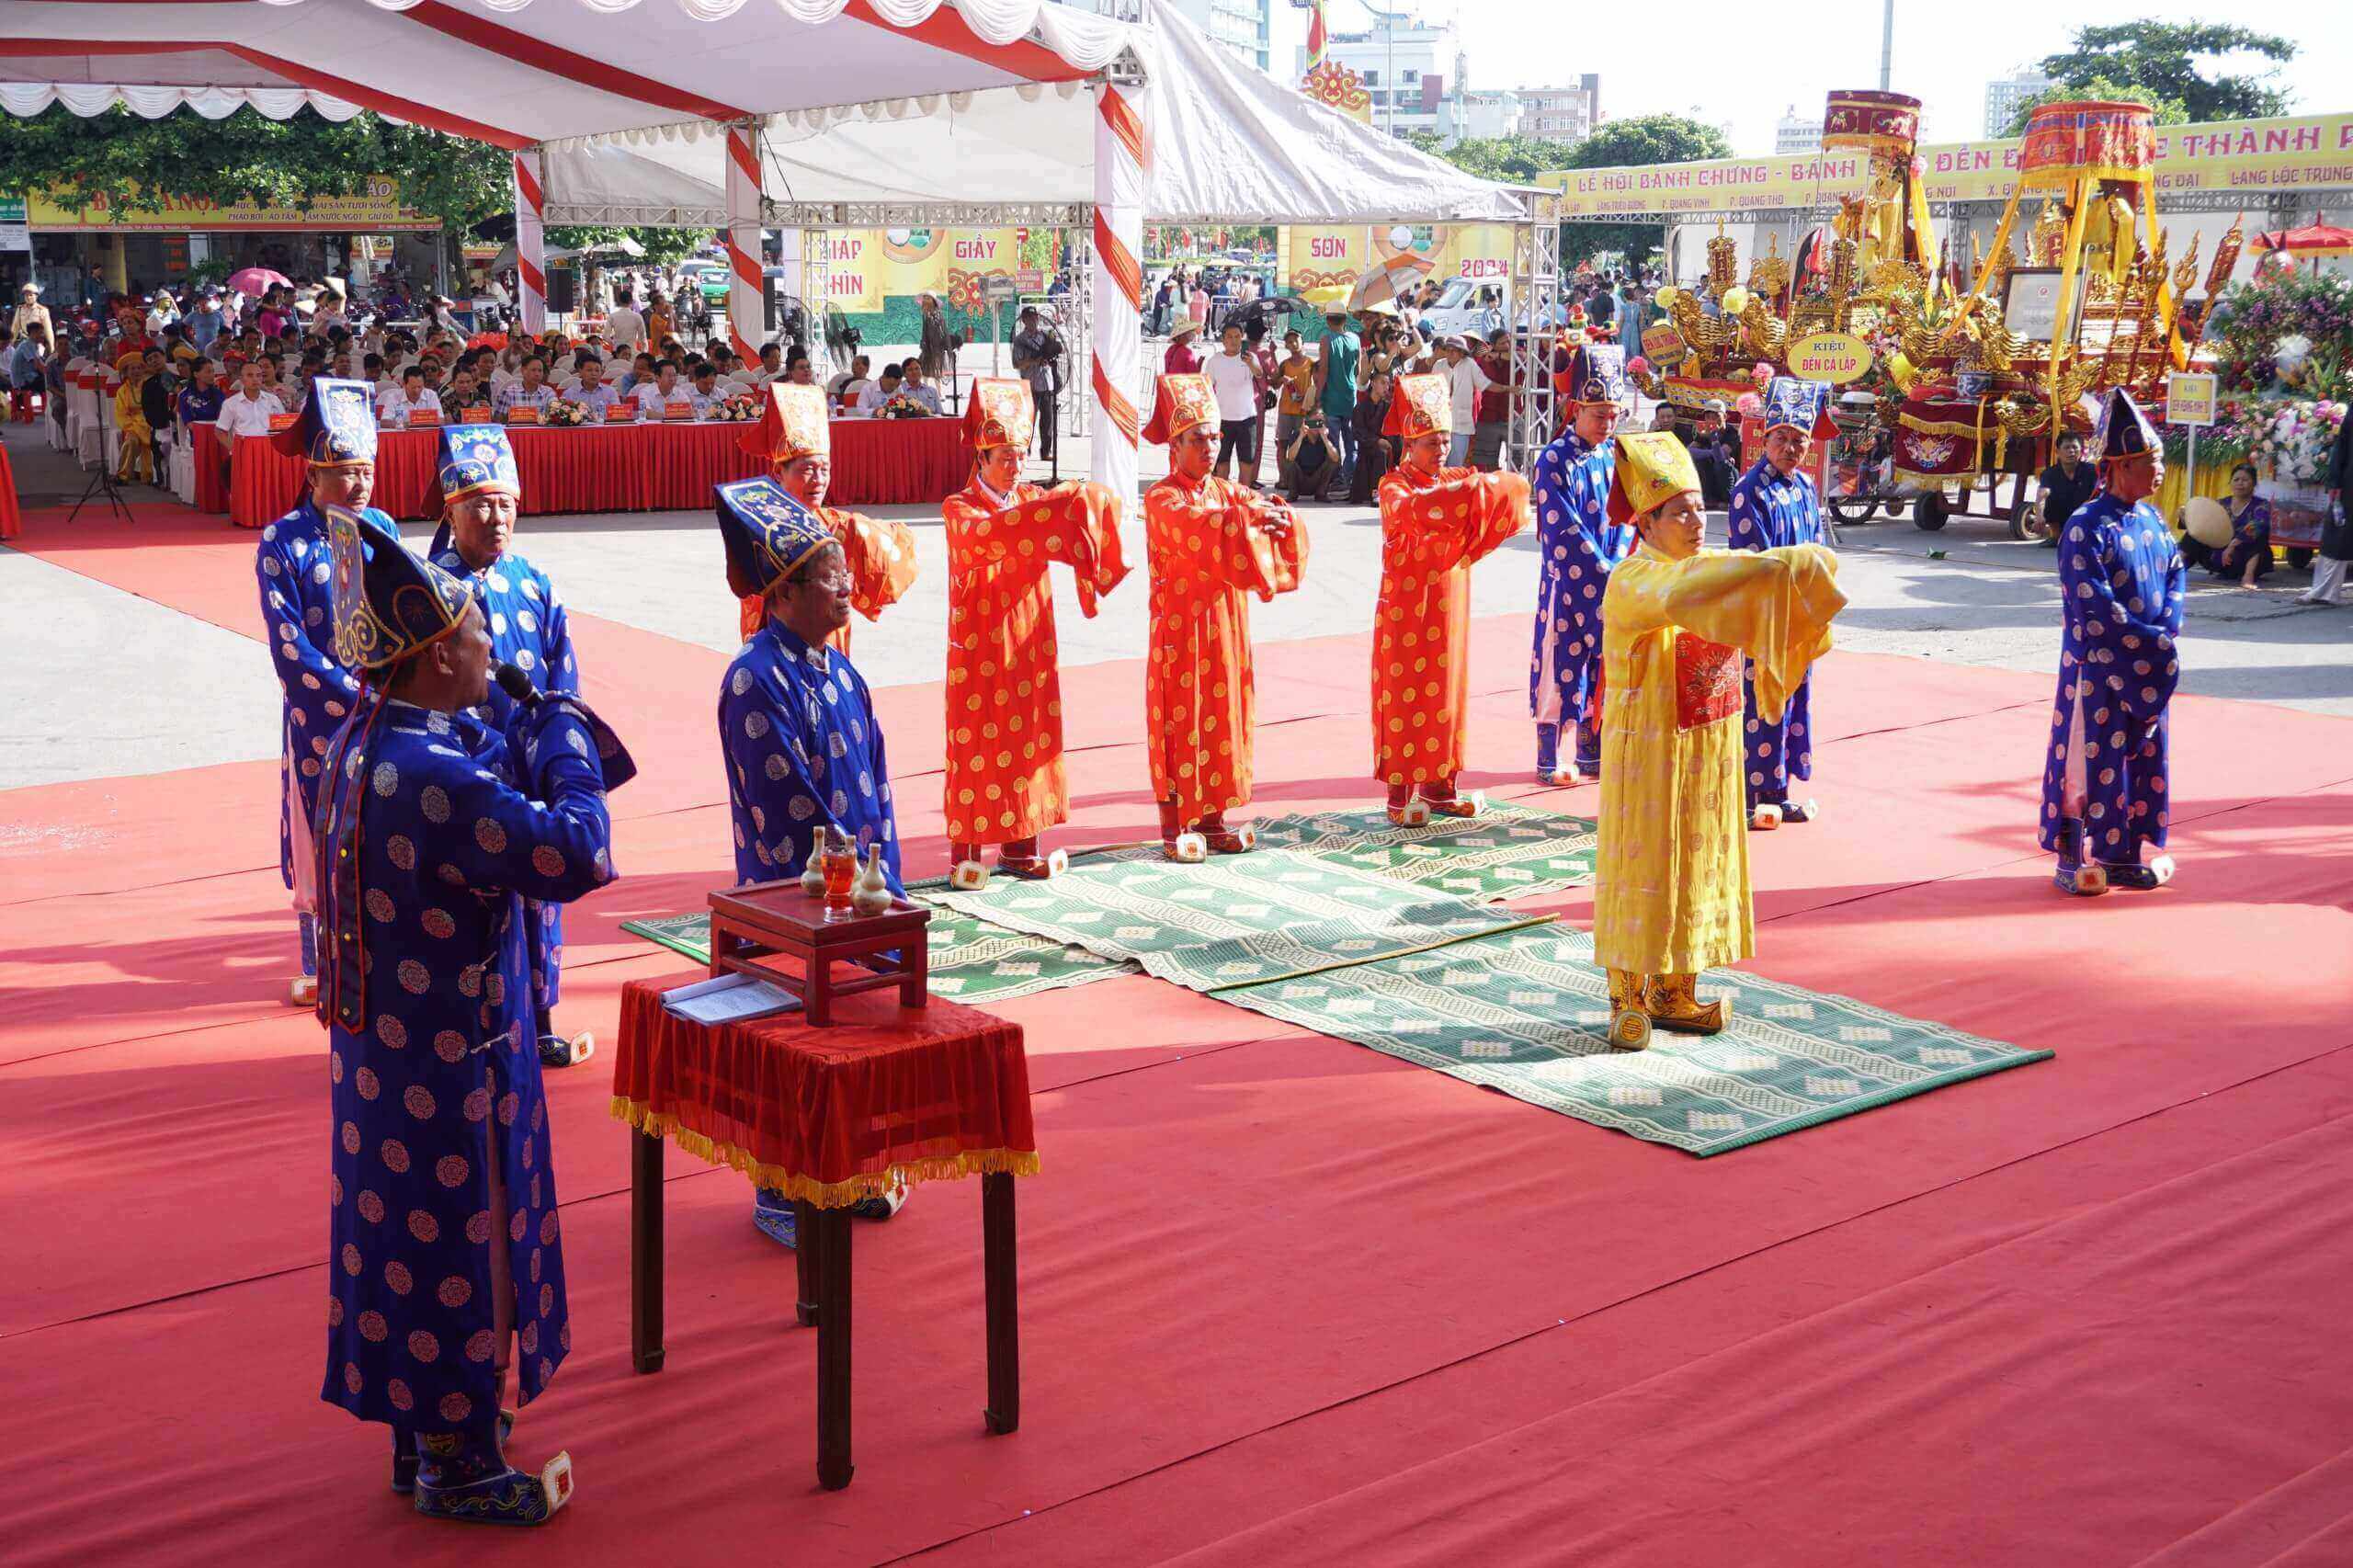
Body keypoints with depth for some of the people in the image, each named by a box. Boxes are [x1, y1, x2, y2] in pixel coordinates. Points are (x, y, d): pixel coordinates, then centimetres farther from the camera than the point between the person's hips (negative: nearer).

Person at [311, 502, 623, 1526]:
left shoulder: (362, 747, 3)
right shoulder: (438, 778, -28)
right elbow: (575, 855, -26)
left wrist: (534, 745, 0)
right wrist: (569, 744, -13)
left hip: (380, 1052, 9)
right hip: (450, 1069, -9)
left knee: (410, 1238, 20)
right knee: (459, 1242, 5)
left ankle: (424, 1435, 35)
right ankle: (461, 1467, 20)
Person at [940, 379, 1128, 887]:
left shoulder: (1031, 500, 11)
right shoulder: (959, 508, -6)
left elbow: (1063, 541, 1)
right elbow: (982, 535, -28)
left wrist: (1085, 504, -21)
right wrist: (1050, 507, -35)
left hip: (1029, 641, 6)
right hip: (980, 645, -6)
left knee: (1028, 735, 8)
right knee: (978, 744, -4)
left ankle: (1018, 848, 16)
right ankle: (965, 854, 1)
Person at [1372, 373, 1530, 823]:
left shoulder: (1455, 480, 11)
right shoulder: (1394, 483, -6)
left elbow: (1513, 488, 0)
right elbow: (1409, 508, -29)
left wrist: (1491, 486, -22)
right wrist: (1465, 492, -37)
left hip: (1447, 606, 6)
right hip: (1406, 606, -6)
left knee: (1445, 690, 9)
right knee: (1404, 693, -3)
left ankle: (1438, 786, 17)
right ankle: (1399, 793, 1)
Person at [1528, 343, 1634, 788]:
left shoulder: (1616, 455, 8)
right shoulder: (1555, 460, -10)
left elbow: (1626, 516, 11)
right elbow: (1564, 529, -15)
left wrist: (1620, 564, -5)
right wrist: (1607, 572, -17)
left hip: (1612, 582, 6)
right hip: (1567, 581, -6)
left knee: (1603, 667, 11)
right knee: (1561, 664, -1)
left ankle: (1591, 754, 22)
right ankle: (1549, 759, 7)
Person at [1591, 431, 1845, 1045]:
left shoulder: (1711, 568, 8)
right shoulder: (1630, 582, -17)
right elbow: (1676, 596, -38)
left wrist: (1799, 570, -16)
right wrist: (1765, 566, -39)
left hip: (1709, 750, 7)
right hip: (1649, 753, -7)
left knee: (1697, 867, 13)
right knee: (1644, 868, 0)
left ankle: (1674, 992, 24)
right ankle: (1628, 998, 11)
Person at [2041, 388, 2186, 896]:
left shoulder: (2151, 520, 8)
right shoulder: (2087, 527, -16)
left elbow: (2176, 575, 10)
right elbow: (2092, 605, -20)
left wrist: (2168, 629, -8)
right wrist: (2150, 640, -16)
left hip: (2150, 668, 7)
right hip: (2098, 666, -7)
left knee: (2143, 754, 12)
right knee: (2091, 755, -1)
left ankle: (2124, 853, 23)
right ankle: (2072, 858, 9)